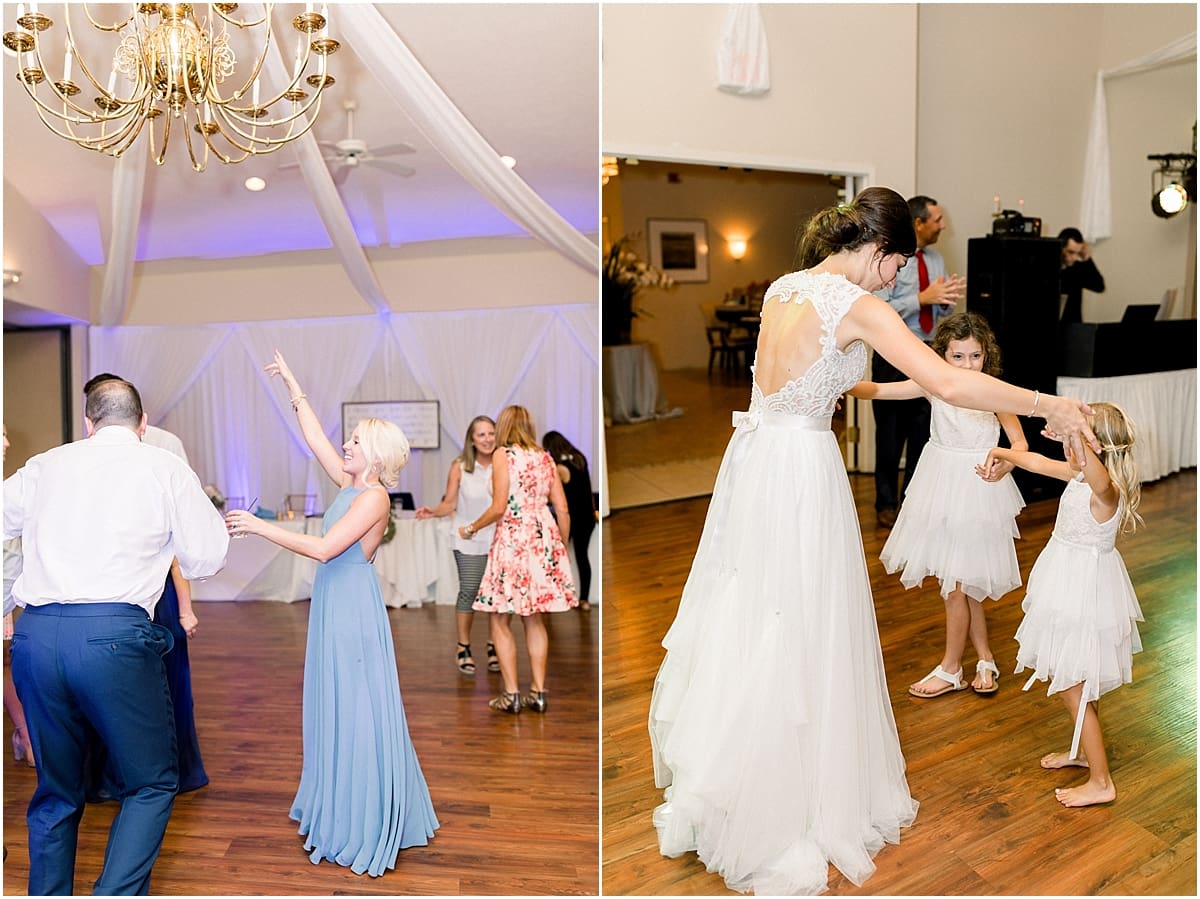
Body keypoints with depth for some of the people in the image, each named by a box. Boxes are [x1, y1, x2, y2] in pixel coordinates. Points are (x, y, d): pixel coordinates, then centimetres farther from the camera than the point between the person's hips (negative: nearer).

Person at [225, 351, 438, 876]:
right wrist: (293, 386, 17)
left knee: (355, 714, -1)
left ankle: (363, 830, 11)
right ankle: (340, 810, 32)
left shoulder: (374, 497, -17)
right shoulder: (350, 483, 8)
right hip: (333, 605, 9)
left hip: (353, 609, -9)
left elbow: (323, 547, -24)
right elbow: (315, 438, 15)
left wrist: (258, 526, -19)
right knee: (335, 712, 17)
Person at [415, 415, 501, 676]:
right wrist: (433, 511, -21)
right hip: (469, 541, -2)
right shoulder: (459, 467, -5)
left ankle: (494, 646, 22)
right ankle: (463, 648, 15)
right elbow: (450, 503, -3)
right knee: (468, 592, -1)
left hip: (499, 539, 2)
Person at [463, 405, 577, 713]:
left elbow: (499, 508, -10)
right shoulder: (545, 457, 11)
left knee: (499, 620, 5)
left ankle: (511, 695, 4)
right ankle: (538, 692, 15)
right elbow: (563, 510, 8)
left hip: (513, 537, -6)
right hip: (544, 538, 6)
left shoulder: (503, 455, -4)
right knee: (534, 618, 13)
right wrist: (563, 548, 19)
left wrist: (470, 529, 6)